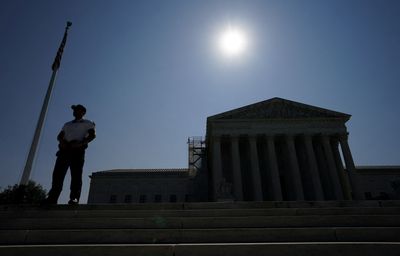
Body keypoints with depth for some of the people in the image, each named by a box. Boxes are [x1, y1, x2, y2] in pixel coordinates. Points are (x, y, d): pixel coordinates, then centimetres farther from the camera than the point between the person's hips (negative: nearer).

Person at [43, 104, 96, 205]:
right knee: (58, 174, -9)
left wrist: (81, 143, -16)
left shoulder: (88, 123, 17)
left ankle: (74, 198, -22)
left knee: (76, 174, -14)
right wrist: (62, 141, -3)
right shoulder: (67, 124, 33)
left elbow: (92, 135, 0)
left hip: (78, 150, -4)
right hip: (64, 149, 5)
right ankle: (52, 199, -12)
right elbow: (59, 136, 22)